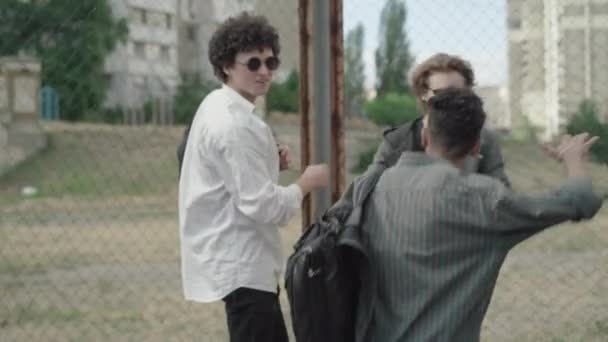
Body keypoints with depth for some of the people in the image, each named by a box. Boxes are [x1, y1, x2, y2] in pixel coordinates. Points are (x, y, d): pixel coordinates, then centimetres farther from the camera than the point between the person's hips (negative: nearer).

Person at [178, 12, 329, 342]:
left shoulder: (218, 107, 11)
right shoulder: (234, 124, -21)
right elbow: (262, 205, -24)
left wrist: (268, 165, 5)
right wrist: (306, 182, -9)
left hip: (239, 261, 11)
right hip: (243, 266, -11)